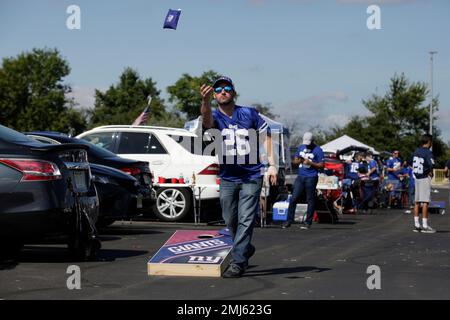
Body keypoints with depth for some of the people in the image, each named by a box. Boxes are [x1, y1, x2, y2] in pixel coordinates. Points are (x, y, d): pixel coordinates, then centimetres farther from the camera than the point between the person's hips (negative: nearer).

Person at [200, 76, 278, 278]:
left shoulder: (249, 114, -3)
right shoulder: (215, 116, -4)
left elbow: (266, 136, 5)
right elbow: (207, 119, -30)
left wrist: (272, 164, -4)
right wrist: (205, 101, -52)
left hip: (251, 176, -2)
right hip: (227, 178, 2)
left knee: (246, 220, -8)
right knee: (230, 221, 13)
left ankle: (237, 263, -7)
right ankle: (246, 248, 37)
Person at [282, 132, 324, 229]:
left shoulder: (318, 150, -2)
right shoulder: (301, 147, 15)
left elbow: (321, 165, -5)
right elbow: (294, 161, 19)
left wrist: (310, 163, -18)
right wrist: (298, 161, -4)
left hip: (311, 177, -5)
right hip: (300, 176, 5)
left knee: (310, 200, 1)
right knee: (294, 198, -2)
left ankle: (308, 222, 6)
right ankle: (289, 220, 3)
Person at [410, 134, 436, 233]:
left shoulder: (416, 151, 8)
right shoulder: (428, 152, -15)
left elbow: (409, 162, 18)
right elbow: (431, 164, -29)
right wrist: (431, 172, -11)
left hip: (417, 178, 7)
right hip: (425, 178, -7)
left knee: (417, 201, 9)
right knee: (425, 202, -5)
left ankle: (416, 225, 12)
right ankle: (425, 226, -6)